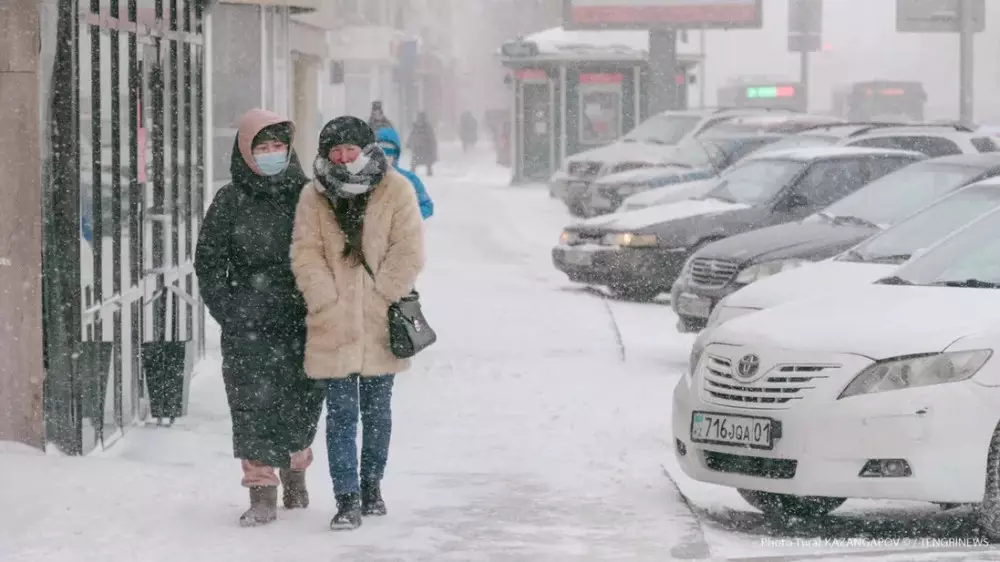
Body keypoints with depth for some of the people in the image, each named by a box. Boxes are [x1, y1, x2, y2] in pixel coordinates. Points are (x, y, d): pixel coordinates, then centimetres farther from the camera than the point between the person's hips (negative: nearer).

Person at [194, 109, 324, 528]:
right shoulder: (230, 202, 2)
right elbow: (209, 261, 5)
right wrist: (228, 311, -3)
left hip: (302, 321, 2)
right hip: (249, 325, -2)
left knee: (303, 400, 8)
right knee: (254, 403, -8)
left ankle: (295, 474, 31)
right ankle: (262, 492, -4)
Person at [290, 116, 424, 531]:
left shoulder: (396, 191, -2)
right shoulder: (314, 197, 3)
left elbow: (408, 252, -6)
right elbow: (306, 254, -2)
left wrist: (381, 297, -11)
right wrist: (327, 302, -11)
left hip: (380, 324, 0)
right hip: (333, 325, 0)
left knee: (377, 411, 13)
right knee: (341, 413, -3)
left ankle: (371, 486, 28)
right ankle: (347, 499, -3)